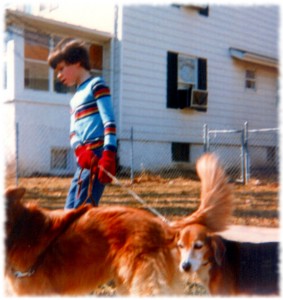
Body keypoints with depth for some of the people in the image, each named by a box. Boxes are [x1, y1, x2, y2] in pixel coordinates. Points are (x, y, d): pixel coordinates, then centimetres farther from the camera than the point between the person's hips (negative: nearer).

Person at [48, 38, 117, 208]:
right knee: (71, 209, 8)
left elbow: (109, 122, -10)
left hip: (99, 154, -8)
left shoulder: (96, 85, 1)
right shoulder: (75, 99, 24)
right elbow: (73, 132, 10)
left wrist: (108, 155, -23)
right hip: (85, 157, 8)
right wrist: (81, 151, -12)